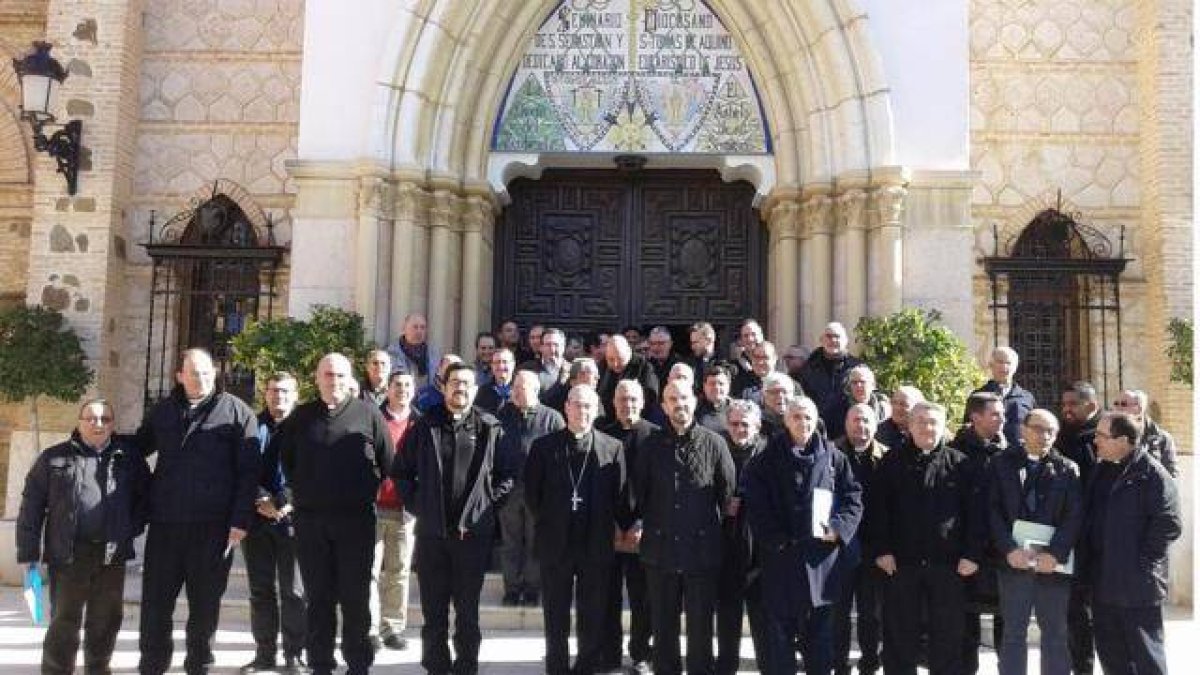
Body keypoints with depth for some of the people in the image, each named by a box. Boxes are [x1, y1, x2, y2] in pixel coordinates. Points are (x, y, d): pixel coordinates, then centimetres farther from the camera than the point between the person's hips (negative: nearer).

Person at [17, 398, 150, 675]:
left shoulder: (129, 457, 8)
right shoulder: (54, 457, 2)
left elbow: (145, 495, 16)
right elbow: (32, 505, 1)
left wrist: (133, 526, 2)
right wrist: (29, 553, -4)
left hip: (112, 554, 2)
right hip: (68, 553, -2)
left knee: (106, 620, 11)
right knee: (65, 621, 3)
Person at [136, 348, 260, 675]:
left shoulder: (236, 411, -1)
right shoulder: (162, 411, 11)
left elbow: (248, 471, -5)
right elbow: (137, 448, 27)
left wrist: (240, 520, -11)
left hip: (213, 526, -3)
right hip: (164, 523, 3)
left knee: (205, 603, 7)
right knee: (155, 601, 7)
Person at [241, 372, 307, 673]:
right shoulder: (253, 426, 10)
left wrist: (287, 504, -14)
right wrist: (262, 501, -10)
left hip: (292, 519, -2)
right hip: (257, 519, 3)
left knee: (294, 590, 0)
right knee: (261, 589, 8)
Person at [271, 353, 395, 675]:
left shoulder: (368, 414, 0)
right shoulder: (301, 416, 9)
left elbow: (388, 463, 2)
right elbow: (281, 457, 19)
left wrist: (365, 492, 4)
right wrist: (299, 491, 13)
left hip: (356, 519, -2)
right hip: (310, 519, 3)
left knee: (355, 597, 4)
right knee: (319, 597, 9)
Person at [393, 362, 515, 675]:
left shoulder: (490, 429, 0)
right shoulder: (424, 427, 4)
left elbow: (507, 473, 5)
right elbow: (400, 470, 10)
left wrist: (488, 503, -2)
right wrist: (415, 503, 2)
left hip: (473, 532, -1)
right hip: (431, 531, 1)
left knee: (468, 610, 8)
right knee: (433, 610, 10)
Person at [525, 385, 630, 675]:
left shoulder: (612, 448, 1)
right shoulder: (544, 446, 1)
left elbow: (621, 496, 2)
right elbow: (531, 492, 5)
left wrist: (626, 528, 1)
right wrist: (547, 522, 5)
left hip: (596, 545, 0)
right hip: (555, 543, 0)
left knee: (593, 617, 8)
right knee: (556, 617, 10)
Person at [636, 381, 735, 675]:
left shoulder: (714, 444, -3)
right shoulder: (652, 445, 3)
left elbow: (729, 494, 1)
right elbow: (639, 493, 8)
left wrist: (721, 533, 3)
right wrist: (636, 526, 5)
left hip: (702, 550, -2)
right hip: (660, 549, 2)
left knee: (701, 626, 8)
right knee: (663, 625, 13)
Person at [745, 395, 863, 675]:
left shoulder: (832, 456, 6)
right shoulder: (769, 458, 2)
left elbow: (853, 495, 5)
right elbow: (755, 502, -3)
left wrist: (839, 527, -9)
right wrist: (774, 538, -10)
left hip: (822, 554, 1)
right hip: (781, 554, -1)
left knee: (820, 624, 9)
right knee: (781, 623, 5)